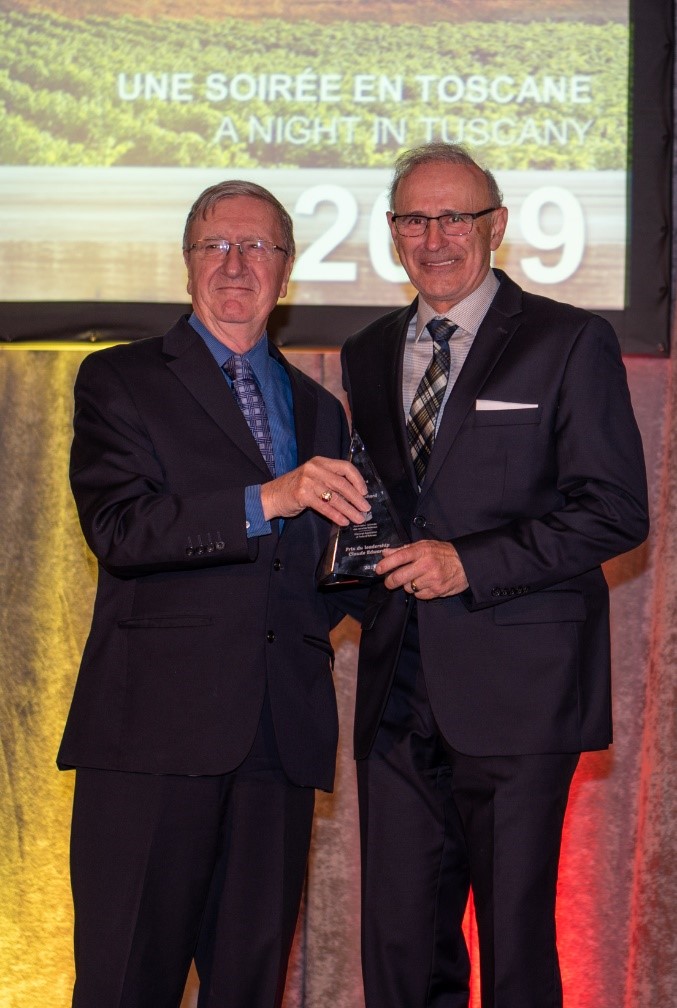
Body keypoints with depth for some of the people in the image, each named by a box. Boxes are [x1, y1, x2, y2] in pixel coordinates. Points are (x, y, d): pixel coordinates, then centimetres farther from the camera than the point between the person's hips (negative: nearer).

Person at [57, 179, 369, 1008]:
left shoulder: (317, 410, 22)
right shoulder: (120, 381, 7)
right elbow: (118, 528, -10)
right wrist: (266, 499, -19)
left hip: (282, 732, 4)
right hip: (157, 722, -4)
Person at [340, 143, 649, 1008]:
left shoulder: (570, 344, -1)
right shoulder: (367, 356, 17)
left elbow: (616, 510, -8)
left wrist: (471, 562, -15)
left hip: (516, 689, -5)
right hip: (400, 693, 5)